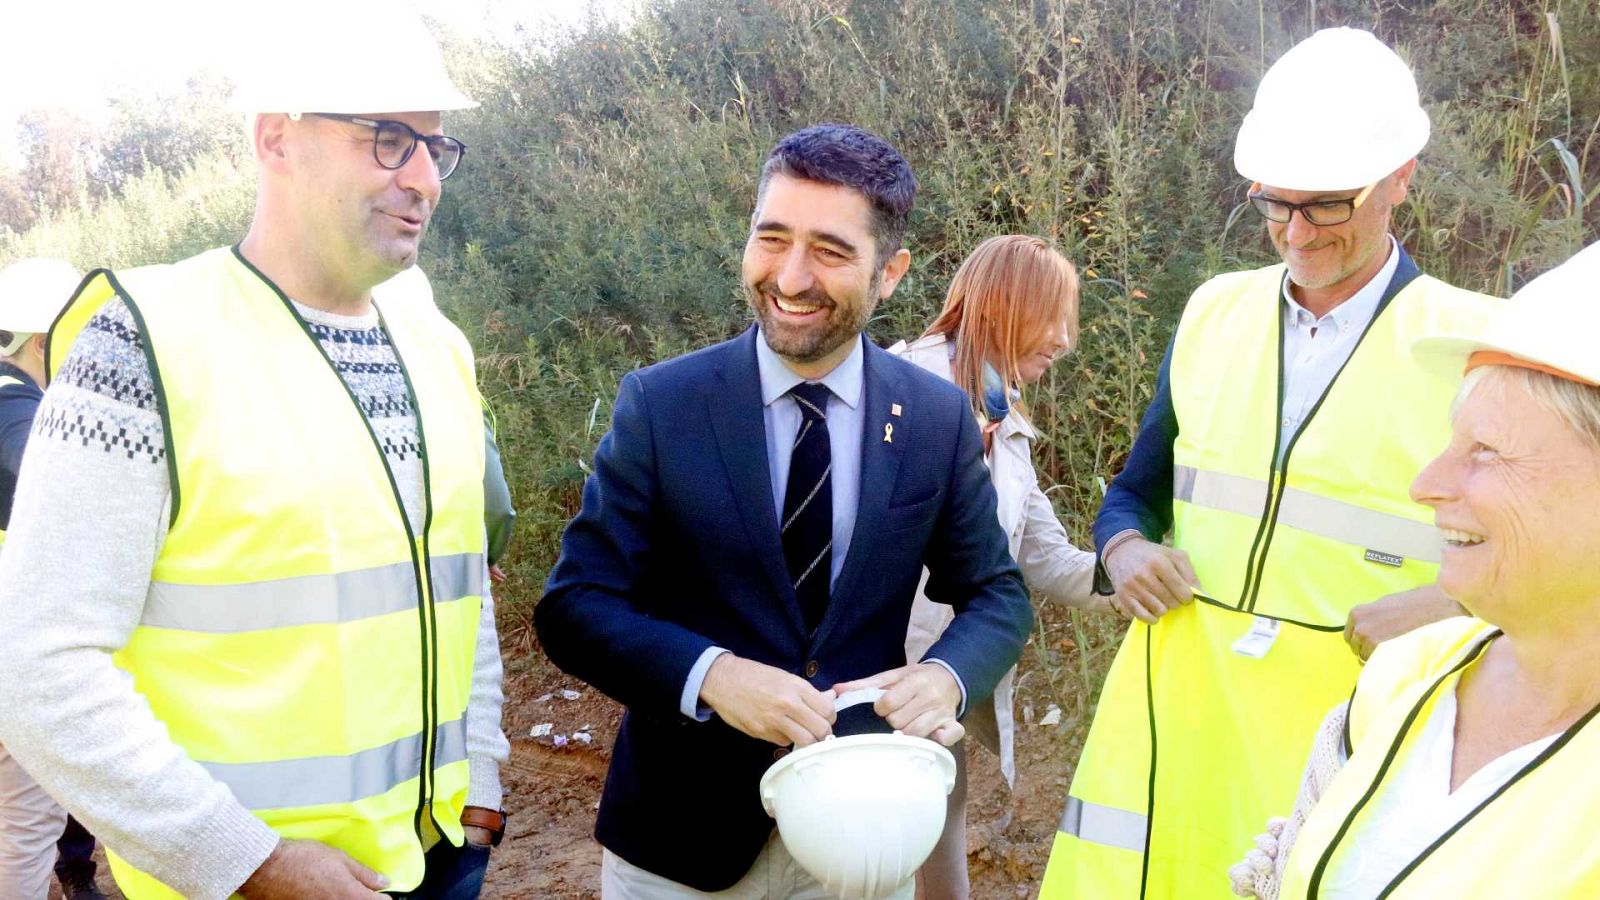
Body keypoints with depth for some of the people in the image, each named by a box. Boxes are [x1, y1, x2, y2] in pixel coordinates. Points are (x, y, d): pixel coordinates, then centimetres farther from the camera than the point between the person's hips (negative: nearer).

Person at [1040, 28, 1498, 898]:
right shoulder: (1212, 314, 5)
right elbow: (1135, 492, 15)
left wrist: (1450, 606, -19)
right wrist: (1126, 549, -6)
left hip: (1352, 723, -3)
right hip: (1174, 707, 3)